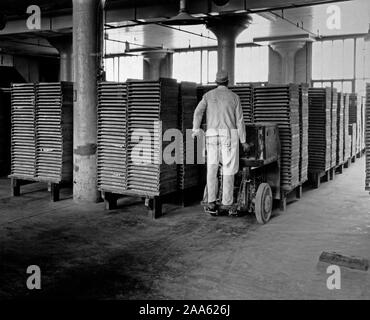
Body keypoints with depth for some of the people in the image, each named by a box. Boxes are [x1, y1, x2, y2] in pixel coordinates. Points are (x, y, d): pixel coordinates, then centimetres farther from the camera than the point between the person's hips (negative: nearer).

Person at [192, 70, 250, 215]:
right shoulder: (234, 97, 6)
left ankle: (211, 203, -2)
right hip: (229, 134, -2)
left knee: (212, 169, 4)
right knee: (228, 170, 1)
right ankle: (226, 203, 0)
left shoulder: (208, 95, 11)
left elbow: (198, 111, -7)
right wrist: (243, 142, 9)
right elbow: (239, 121, 3)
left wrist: (196, 130, -12)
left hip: (212, 134, 2)